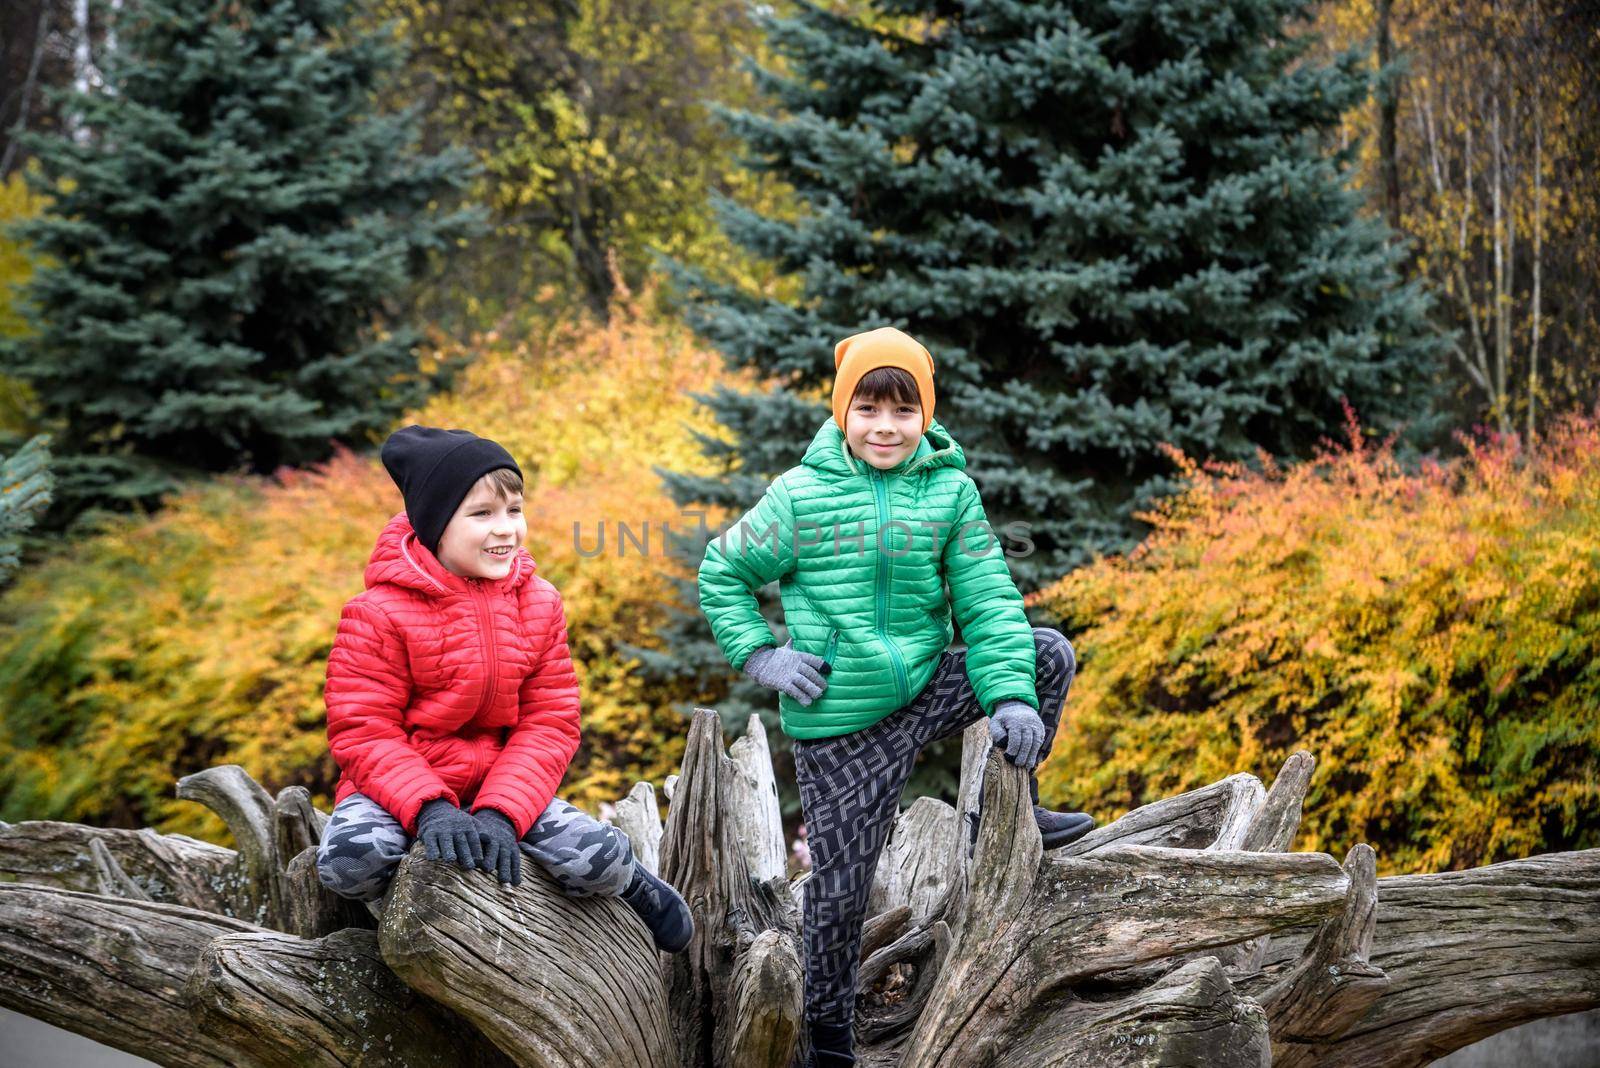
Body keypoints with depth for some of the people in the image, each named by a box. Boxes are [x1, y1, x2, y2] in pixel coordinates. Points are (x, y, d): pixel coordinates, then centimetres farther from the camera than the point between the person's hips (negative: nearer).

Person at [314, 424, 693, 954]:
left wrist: (501, 812, -20)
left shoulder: (539, 604, 1)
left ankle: (632, 885, 14)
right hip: (402, 787, -3)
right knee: (348, 860, -36)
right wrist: (429, 809, -31)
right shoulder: (379, 612, -13)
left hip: (505, 784, 3)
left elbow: (550, 724, -3)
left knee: (598, 857, -23)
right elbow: (362, 731, -14)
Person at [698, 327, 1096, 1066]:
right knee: (840, 890, 2)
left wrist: (1011, 696, -19)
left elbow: (986, 600, -6)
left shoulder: (949, 491, -2)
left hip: (925, 690, 3)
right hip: (839, 725, -3)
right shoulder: (801, 496, -8)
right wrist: (761, 656, -9)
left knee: (1049, 654, -9)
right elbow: (721, 574, 3)